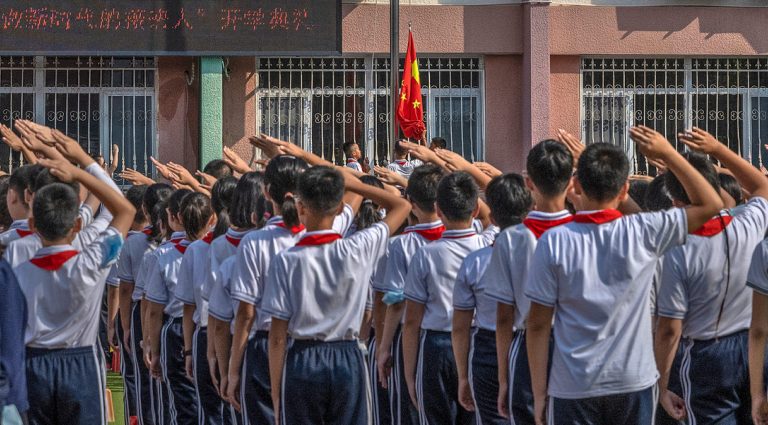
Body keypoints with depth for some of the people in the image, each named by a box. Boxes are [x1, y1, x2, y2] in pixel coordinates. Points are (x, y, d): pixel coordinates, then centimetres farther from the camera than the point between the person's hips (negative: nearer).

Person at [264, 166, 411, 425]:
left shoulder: (286, 261, -11)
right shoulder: (358, 250, -8)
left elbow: (278, 335, -8)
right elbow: (402, 206, 9)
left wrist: (276, 394, -1)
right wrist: (354, 185, 9)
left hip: (302, 363, -1)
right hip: (348, 360, 1)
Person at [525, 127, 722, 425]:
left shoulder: (554, 242, -9)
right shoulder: (644, 233, -8)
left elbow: (539, 324, -6)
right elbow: (711, 204, 6)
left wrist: (539, 392, 2)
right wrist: (667, 153, 5)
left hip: (574, 389, -1)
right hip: (634, 384, 1)